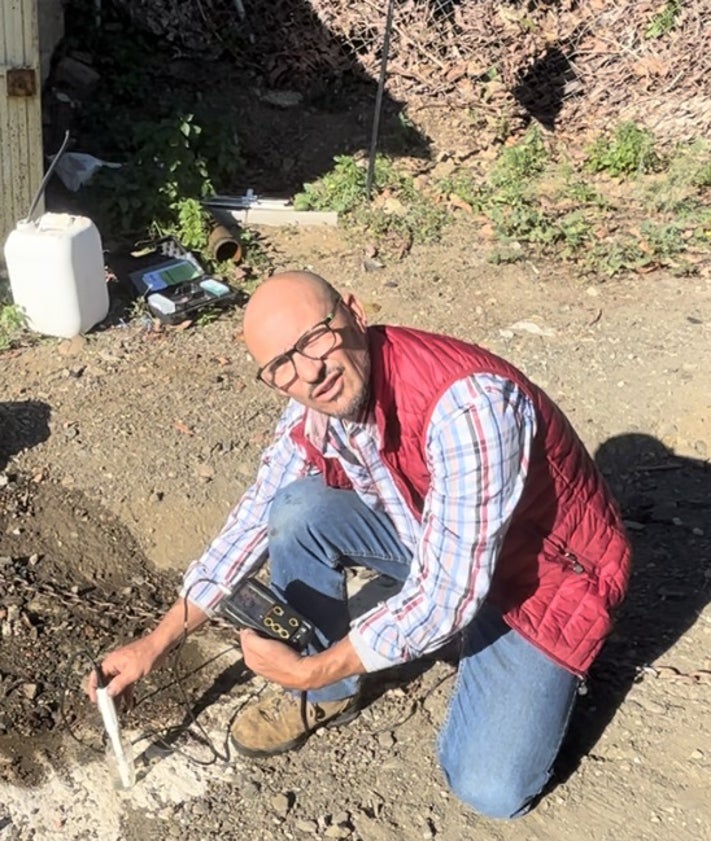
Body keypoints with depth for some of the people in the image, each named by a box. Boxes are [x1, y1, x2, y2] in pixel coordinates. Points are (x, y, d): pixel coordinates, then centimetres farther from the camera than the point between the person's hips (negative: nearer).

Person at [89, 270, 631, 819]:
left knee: (489, 789, -17)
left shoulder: (466, 403, -37)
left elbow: (446, 594, -34)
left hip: (548, 569, -5)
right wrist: (157, 643, -2)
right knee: (298, 511, -17)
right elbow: (256, 518, -1)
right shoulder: (317, 407, -14)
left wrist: (313, 670, -23)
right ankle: (328, 695, 5)